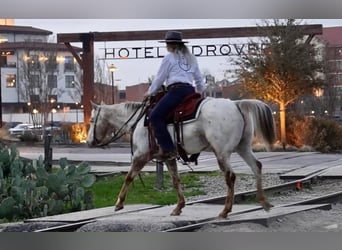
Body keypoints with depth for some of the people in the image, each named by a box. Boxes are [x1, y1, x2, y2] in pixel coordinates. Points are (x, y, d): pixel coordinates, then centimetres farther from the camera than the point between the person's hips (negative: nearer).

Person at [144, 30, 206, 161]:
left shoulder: (169, 58, 5)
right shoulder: (191, 58, 25)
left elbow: (159, 78, 6)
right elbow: (199, 79, 28)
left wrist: (150, 92, 19)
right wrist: (200, 92, 42)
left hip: (176, 90, -8)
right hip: (190, 91, 8)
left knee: (155, 116, -13)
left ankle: (167, 149, -25)